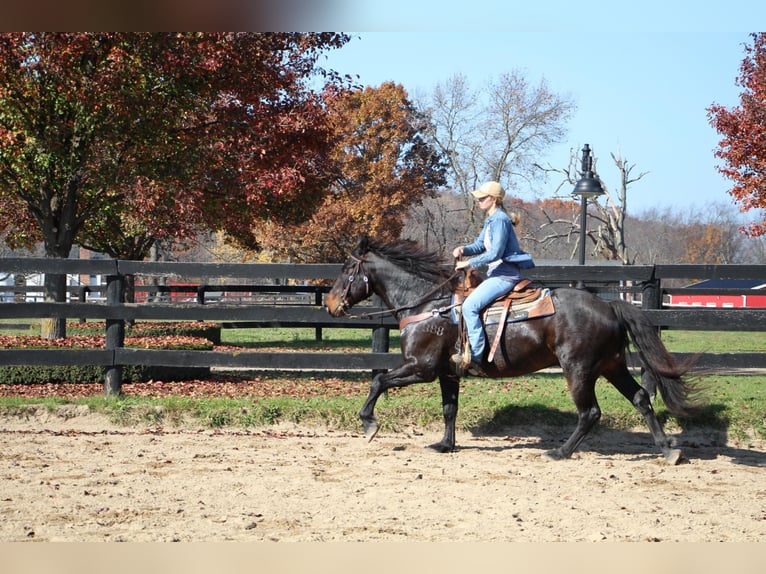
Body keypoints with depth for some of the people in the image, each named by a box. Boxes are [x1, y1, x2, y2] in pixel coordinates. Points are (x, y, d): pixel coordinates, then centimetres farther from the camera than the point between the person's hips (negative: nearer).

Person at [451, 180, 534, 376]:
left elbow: (495, 253, -20)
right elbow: (480, 245, 18)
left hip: (505, 275, -11)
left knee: (470, 306, -21)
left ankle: (475, 357, -24)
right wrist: (464, 249, -3)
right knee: (469, 303, 19)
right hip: (497, 273, 11)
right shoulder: (491, 220, 17)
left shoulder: (500, 220, -14)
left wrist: (469, 263, -17)